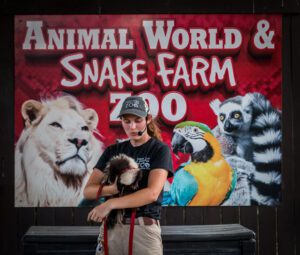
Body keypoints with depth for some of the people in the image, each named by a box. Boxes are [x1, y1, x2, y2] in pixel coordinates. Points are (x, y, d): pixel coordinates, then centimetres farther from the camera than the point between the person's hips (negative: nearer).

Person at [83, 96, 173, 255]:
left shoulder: (160, 149, -2)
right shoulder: (112, 151, 10)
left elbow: (152, 193, -15)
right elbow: (88, 191, 5)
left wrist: (110, 204, -19)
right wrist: (114, 188, -15)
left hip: (144, 229, -3)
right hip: (111, 228, 3)